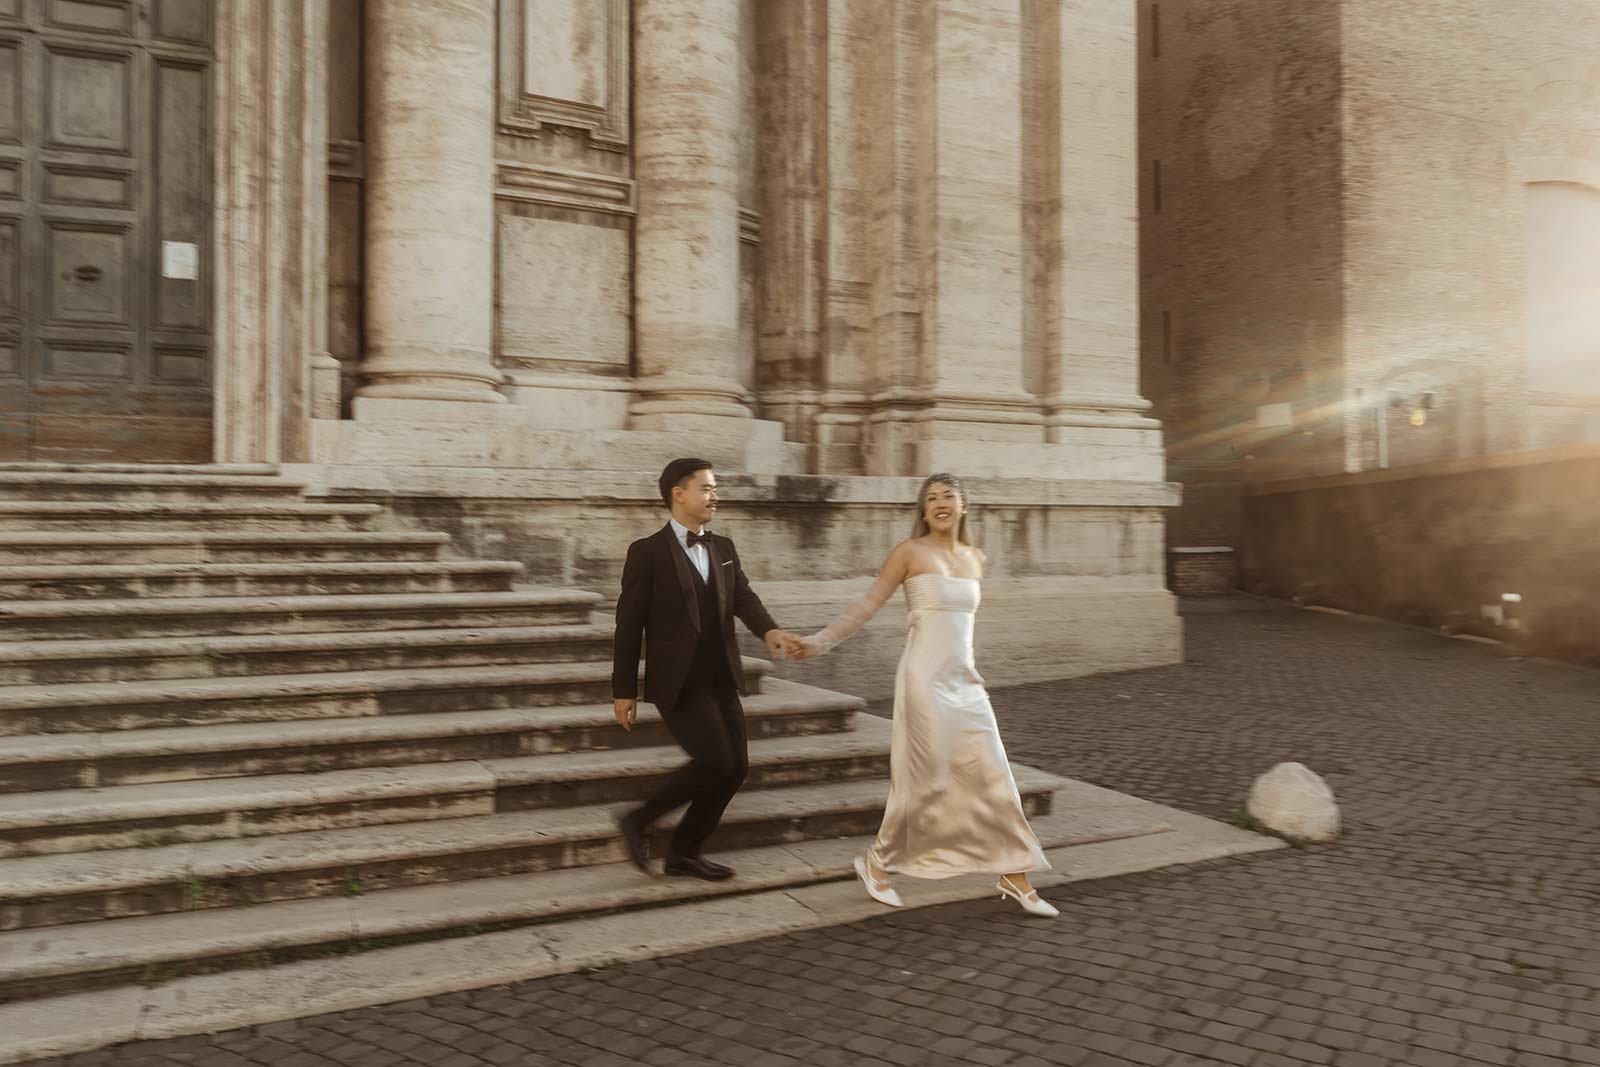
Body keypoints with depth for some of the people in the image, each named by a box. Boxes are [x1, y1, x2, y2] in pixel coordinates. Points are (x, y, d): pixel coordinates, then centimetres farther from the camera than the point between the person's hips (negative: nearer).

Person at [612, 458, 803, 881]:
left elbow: (743, 598, -1)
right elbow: (629, 625, -6)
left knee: (735, 767, 6)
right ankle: (637, 822, 6)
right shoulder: (648, 552, -6)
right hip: (678, 682, -7)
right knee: (714, 762, -14)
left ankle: (683, 853, 21)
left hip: (721, 680, 7)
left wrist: (769, 630, -22)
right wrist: (623, 691, -7)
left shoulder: (723, 549, 13)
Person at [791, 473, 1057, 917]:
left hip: (965, 681, 6)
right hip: (925, 678, -6)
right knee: (925, 779, -2)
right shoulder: (910, 552, -4)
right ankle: (877, 863, 18)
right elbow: (868, 605, -3)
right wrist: (820, 641, -7)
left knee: (993, 777, 3)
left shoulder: (975, 559, 13)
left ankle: (1014, 878, 12)